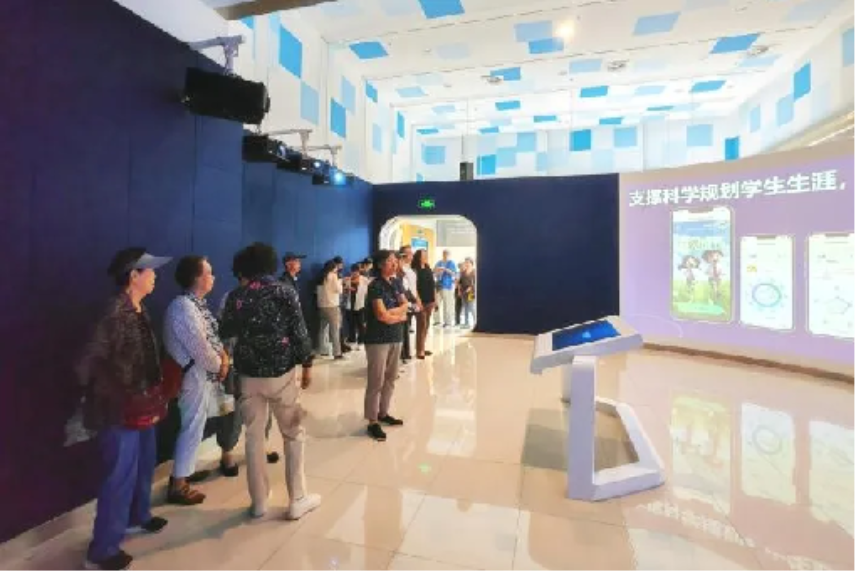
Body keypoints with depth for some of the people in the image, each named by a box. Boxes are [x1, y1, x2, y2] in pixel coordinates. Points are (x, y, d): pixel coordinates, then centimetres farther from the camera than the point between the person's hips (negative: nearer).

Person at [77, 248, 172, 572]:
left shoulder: (138, 310, 5)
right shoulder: (117, 313, -22)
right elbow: (91, 365, -22)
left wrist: (151, 397, 10)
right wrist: (120, 400, -12)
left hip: (141, 405, 9)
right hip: (122, 410, -9)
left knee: (145, 463, 23)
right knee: (121, 475, 5)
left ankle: (137, 517, 46)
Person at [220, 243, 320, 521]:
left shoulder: (236, 297, 1)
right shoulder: (285, 291, -7)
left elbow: (225, 333, 11)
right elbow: (299, 332, -10)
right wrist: (307, 364, -1)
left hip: (249, 374, 3)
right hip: (281, 372, -3)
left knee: (254, 437, 14)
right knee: (294, 434, 11)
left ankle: (259, 502, 25)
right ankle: (297, 500, 17)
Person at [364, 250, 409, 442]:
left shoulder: (395, 283, 10)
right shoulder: (376, 286, -12)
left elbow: (405, 306, 5)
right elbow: (382, 315, -19)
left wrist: (390, 312, -12)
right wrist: (400, 316, -3)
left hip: (396, 338, 8)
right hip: (378, 340, -7)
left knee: (390, 378, 15)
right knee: (376, 381, -1)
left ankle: (383, 413, 30)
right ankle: (373, 422, 8)